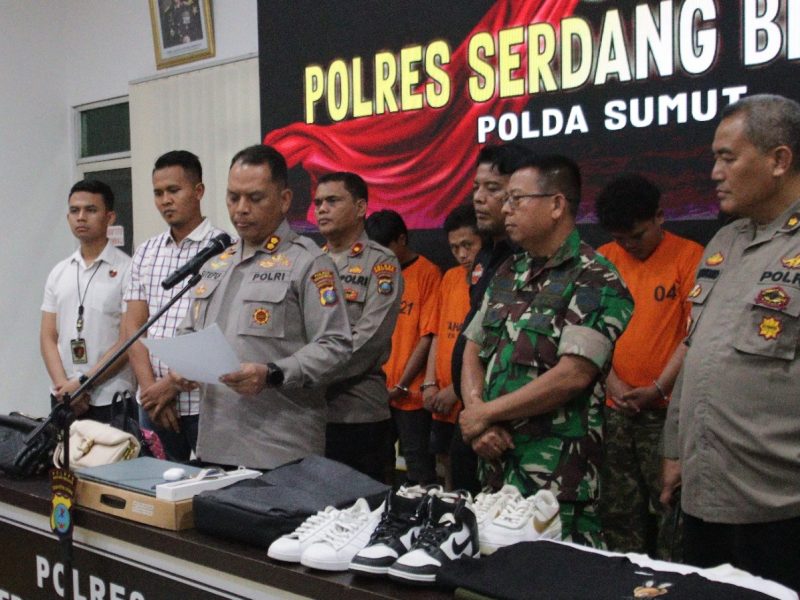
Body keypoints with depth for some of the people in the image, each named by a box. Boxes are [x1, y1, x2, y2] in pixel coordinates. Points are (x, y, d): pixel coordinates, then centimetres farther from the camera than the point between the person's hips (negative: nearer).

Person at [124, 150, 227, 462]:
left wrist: (173, 383, -10)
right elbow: (133, 327, 8)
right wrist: (151, 388, -4)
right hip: (152, 401, 5)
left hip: (203, 401, -5)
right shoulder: (145, 252, 12)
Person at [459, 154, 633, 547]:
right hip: (495, 459, 7)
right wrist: (476, 414, -5)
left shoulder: (595, 281, -10)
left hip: (555, 474, -7)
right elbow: (474, 350, 15)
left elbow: (574, 374, -19)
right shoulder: (508, 273, 14)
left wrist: (485, 413, -12)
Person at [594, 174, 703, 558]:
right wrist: (611, 382, -3)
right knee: (618, 512, 10)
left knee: (670, 509, -2)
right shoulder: (604, 260, 9)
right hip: (614, 410, 4)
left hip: (665, 408, -4)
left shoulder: (689, 256, -3)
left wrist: (657, 389, -12)